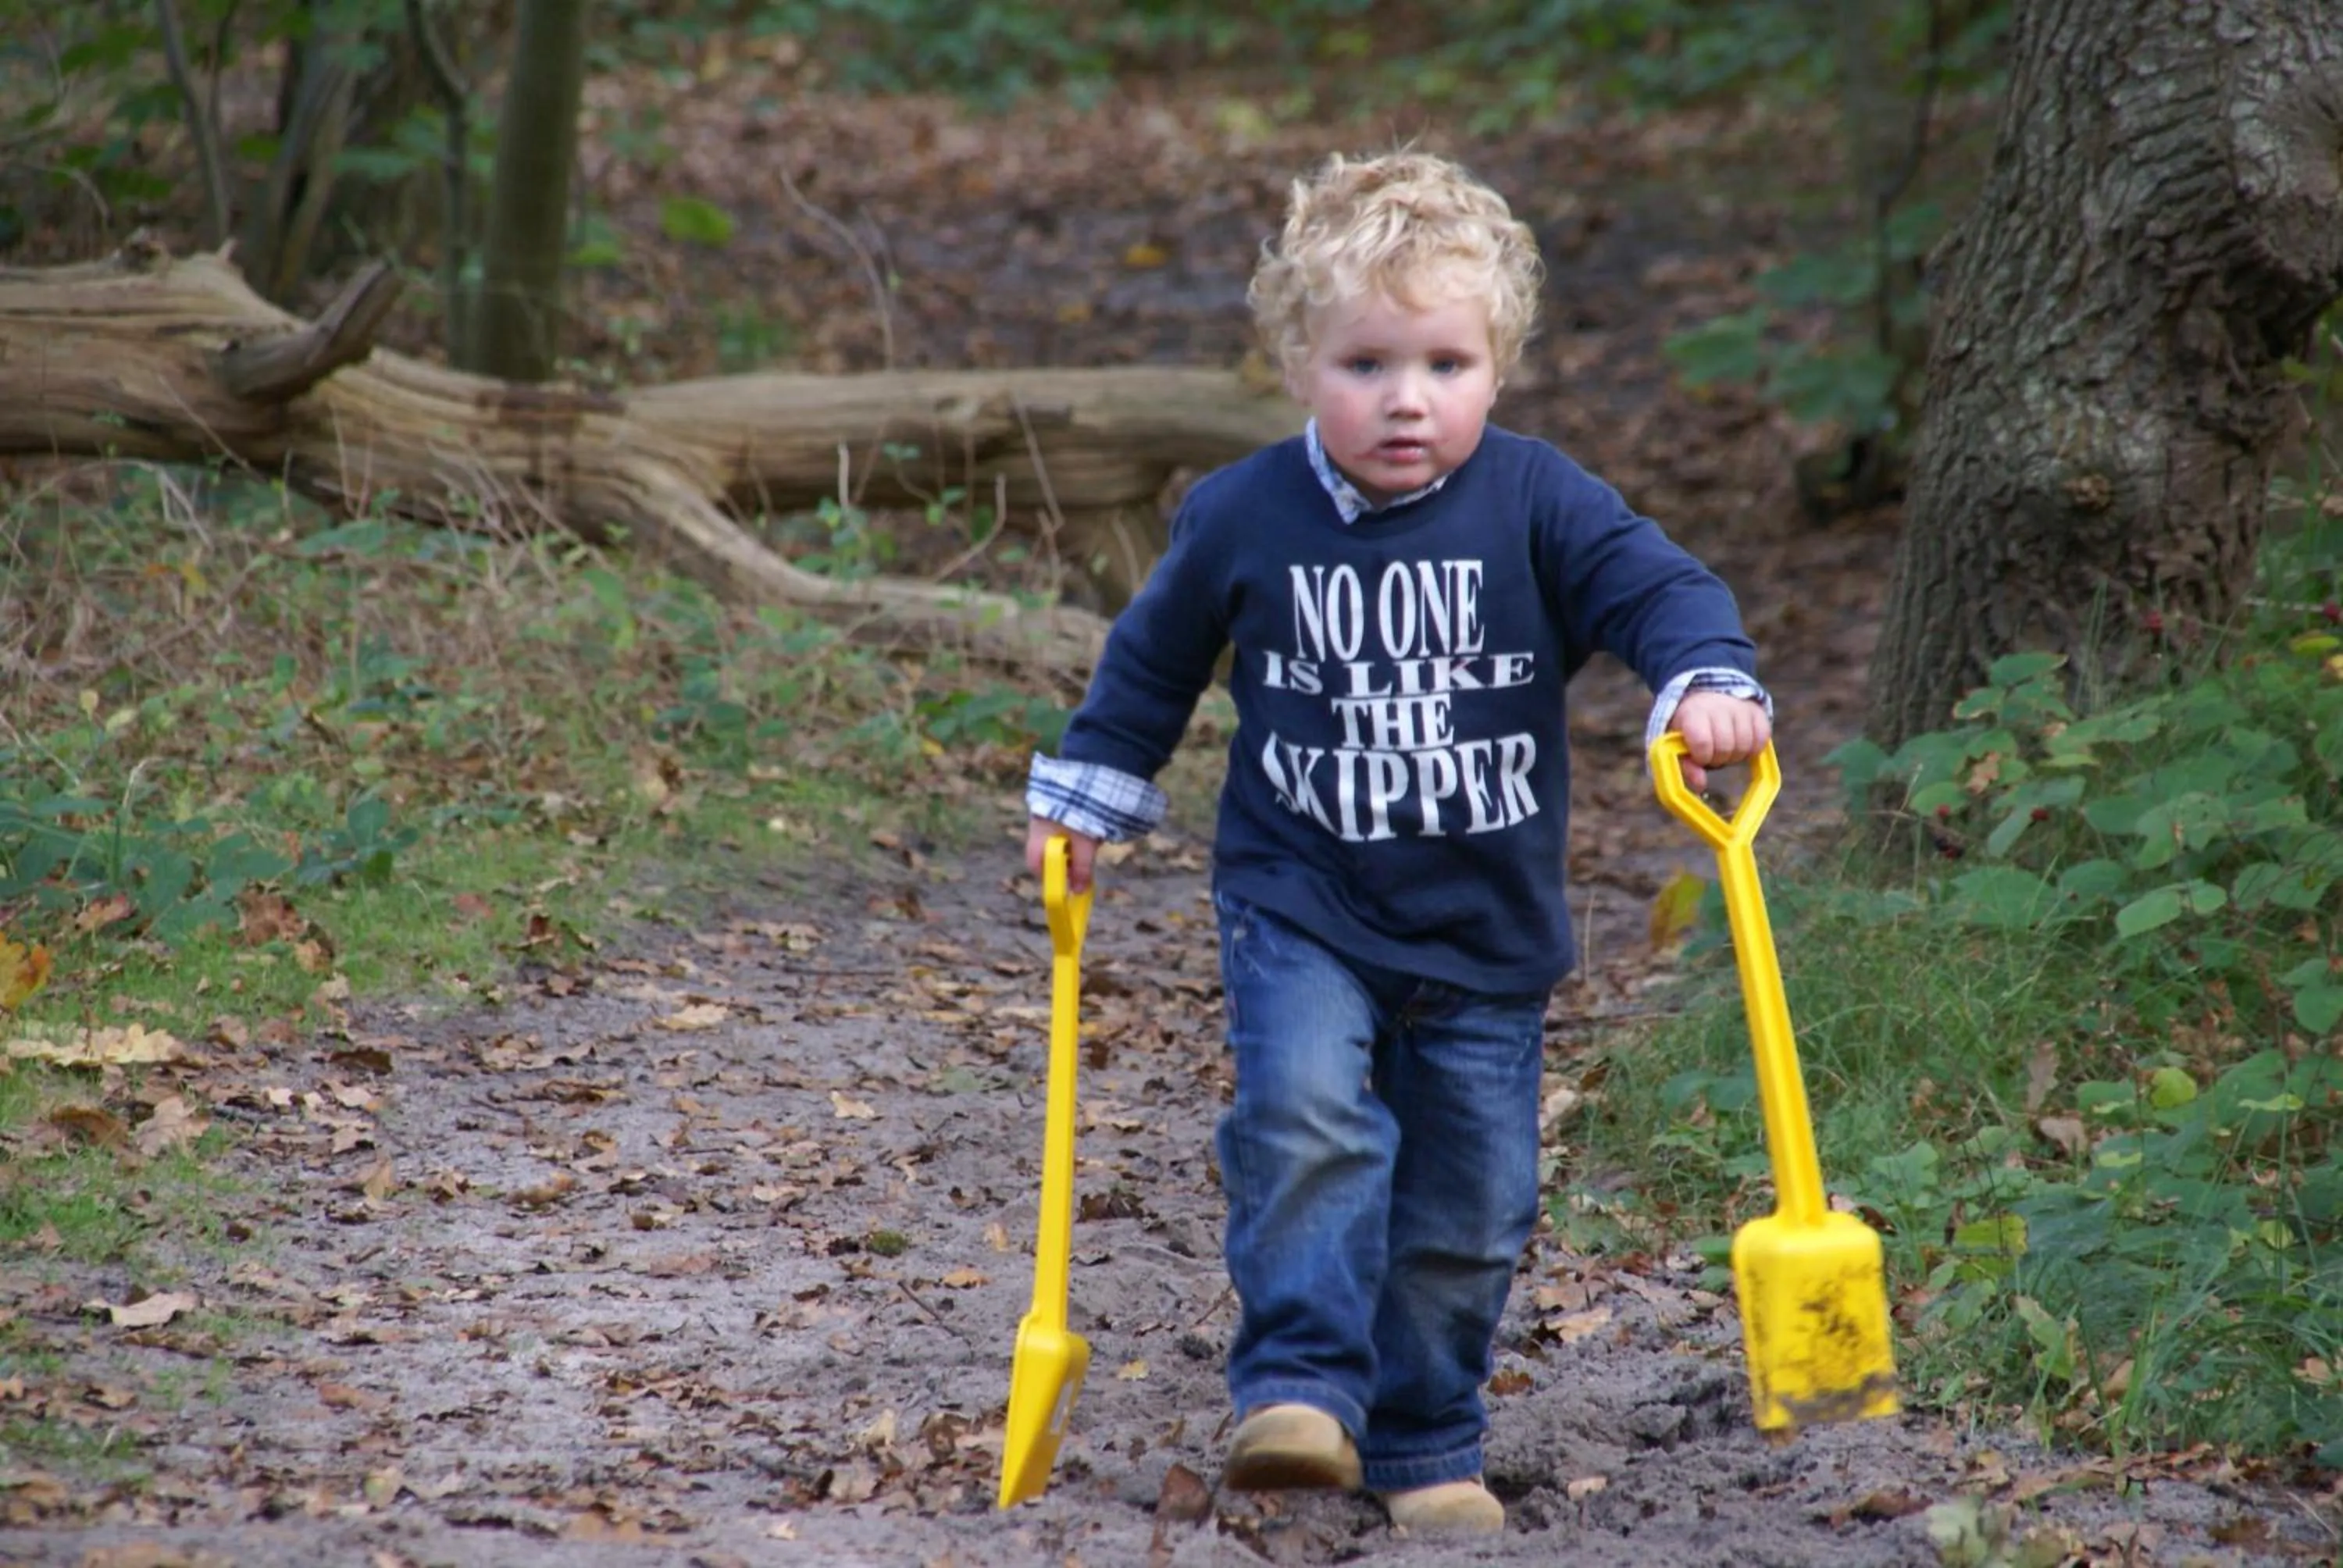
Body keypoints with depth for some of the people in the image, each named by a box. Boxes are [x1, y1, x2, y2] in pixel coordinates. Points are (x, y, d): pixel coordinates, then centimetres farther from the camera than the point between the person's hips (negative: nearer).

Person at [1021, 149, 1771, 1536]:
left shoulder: (1537, 506, -7)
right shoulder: (1243, 519, -4)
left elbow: (1657, 585, -13)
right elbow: (1154, 659, 11)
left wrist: (1708, 685, -34)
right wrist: (1085, 793, 18)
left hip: (1488, 932, 1)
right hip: (1300, 908, -1)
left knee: (1471, 1201, 6)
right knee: (1306, 1113, -27)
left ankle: (1426, 1445, 22)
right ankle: (1302, 1387, -24)